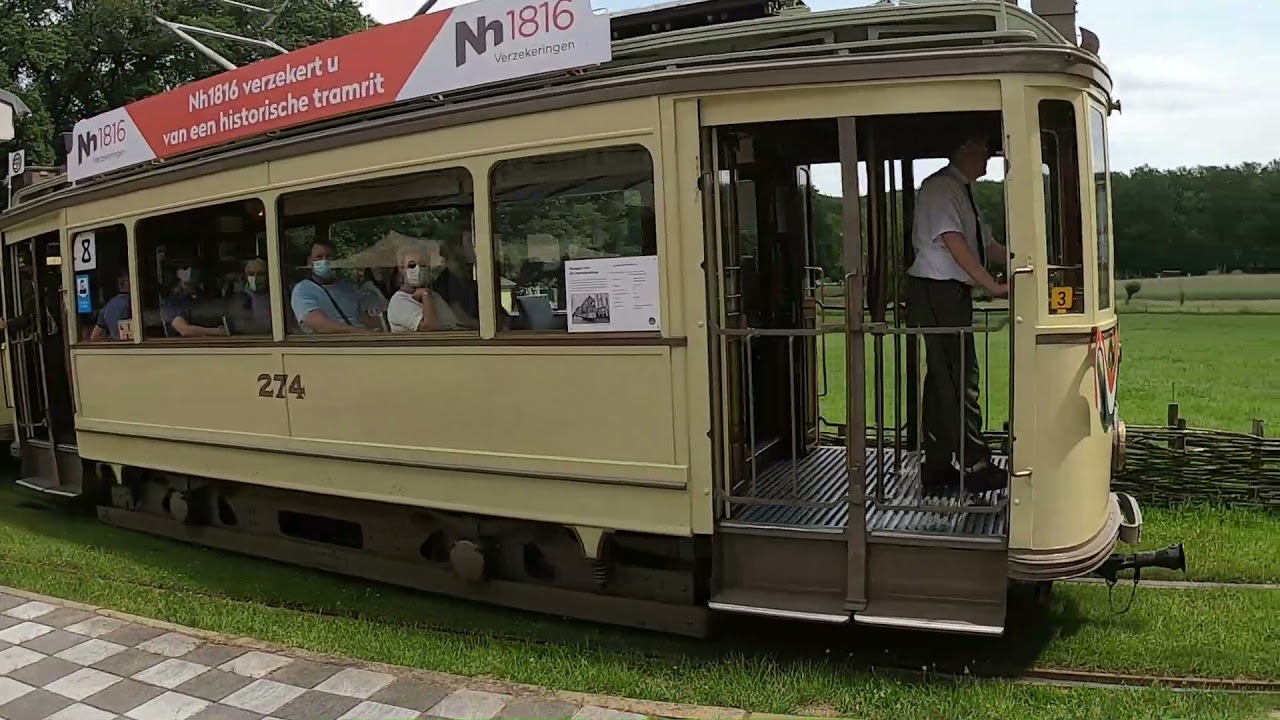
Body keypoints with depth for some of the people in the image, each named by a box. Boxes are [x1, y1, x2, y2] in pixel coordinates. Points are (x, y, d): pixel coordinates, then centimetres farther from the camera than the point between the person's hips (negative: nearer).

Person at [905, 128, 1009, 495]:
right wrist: (994, 285, -24)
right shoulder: (939, 187, -11)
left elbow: (987, 244, 20)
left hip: (954, 291, 10)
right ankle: (973, 467, 1)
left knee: (944, 377, 12)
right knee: (960, 377, -6)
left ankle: (938, 467, 19)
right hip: (936, 290, -10)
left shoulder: (962, 190, 18)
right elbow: (954, 242, -22)